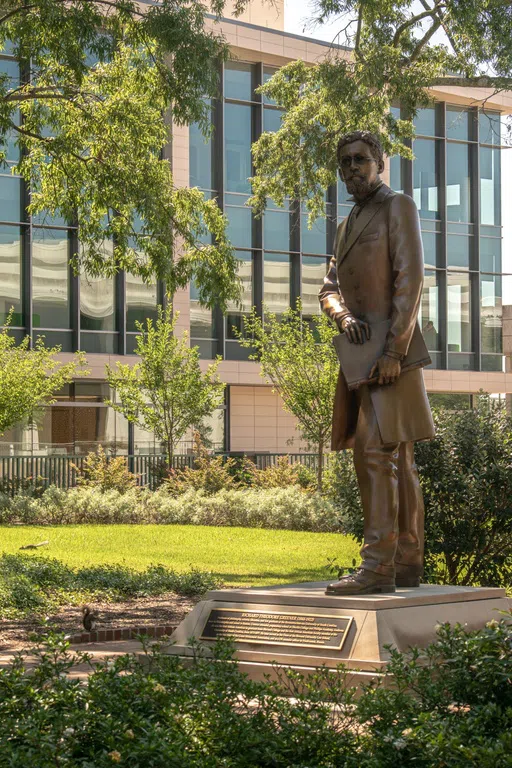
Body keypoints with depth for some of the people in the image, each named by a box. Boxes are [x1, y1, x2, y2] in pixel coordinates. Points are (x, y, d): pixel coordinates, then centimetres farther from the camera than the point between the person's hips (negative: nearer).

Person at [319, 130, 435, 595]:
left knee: (376, 453, -16)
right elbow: (329, 289, 17)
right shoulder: (349, 224, 22)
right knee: (397, 461, 7)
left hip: (390, 351, -8)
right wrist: (343, 316, -7)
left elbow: (410, 279, -13)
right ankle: (407, 563, 9)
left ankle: (378, 565, -19)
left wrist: (394, 350, -21)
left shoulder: (399, 207, -3)